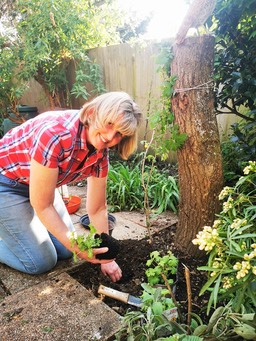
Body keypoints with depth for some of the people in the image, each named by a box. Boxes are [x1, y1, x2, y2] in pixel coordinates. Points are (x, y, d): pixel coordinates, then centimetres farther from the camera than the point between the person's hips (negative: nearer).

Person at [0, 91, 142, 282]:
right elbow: (42, 206, -27)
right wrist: (78, 248, -26)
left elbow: (97, 209, -4)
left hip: (36, 180, 7)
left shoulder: (100, 152, -14)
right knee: (41, 262, -7)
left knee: (64, 252, 8)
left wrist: (105, 257, -2)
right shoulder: (55, 133, -37)